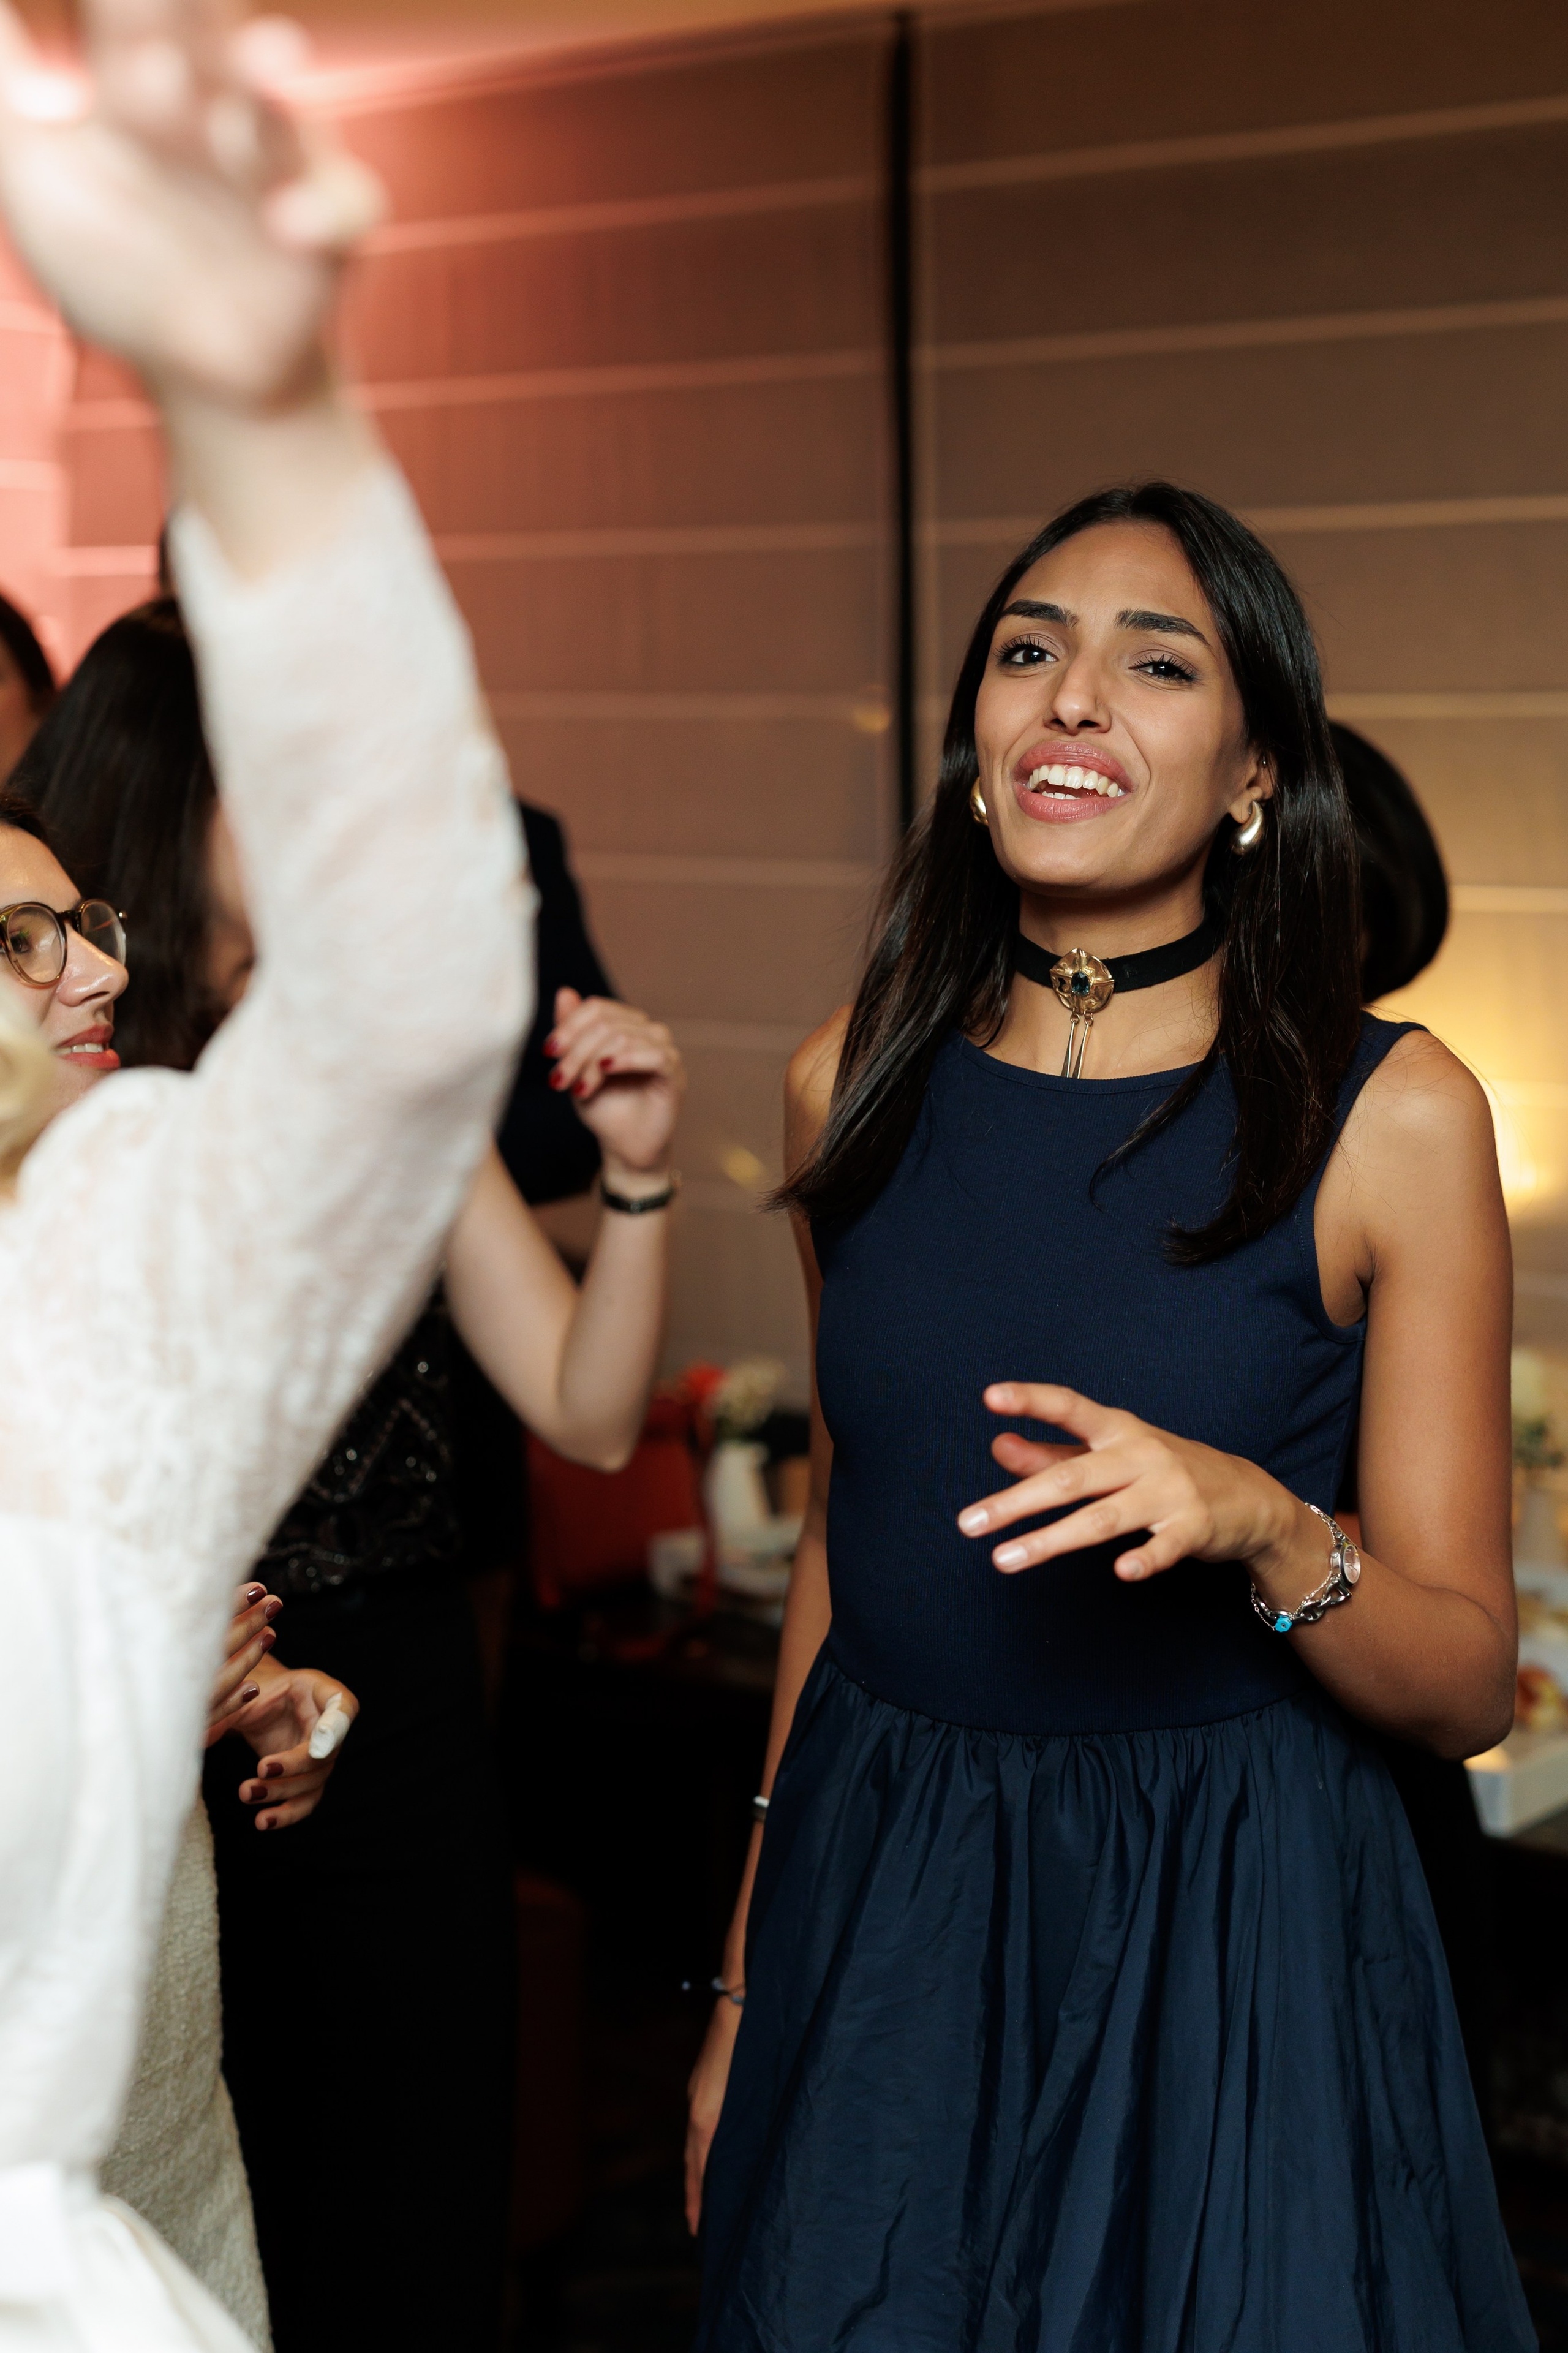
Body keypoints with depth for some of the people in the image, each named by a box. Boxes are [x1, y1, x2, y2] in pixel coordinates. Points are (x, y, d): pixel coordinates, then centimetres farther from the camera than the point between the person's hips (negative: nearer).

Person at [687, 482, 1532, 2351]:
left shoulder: (1388, 1114, -11)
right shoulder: (857, 1082, 1)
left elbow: (1465, 1684, -7)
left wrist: (1263, 1526, -28)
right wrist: (748, 1979, 14)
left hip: (1227, 1925, -3)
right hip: (880, 1903, 3)